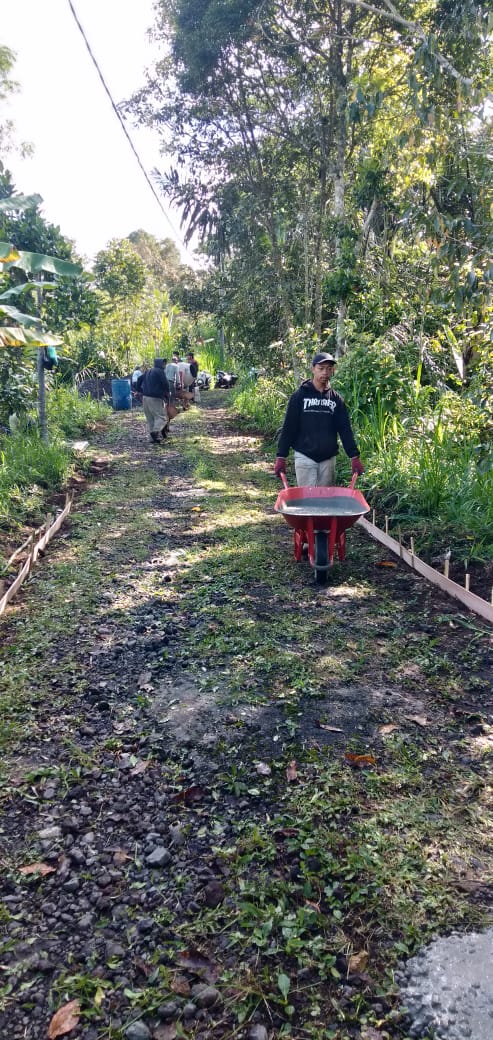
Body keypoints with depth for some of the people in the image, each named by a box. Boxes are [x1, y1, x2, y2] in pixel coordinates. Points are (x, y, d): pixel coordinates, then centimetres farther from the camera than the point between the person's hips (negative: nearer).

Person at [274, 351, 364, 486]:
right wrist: (281, 457, -6)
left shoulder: (336, 398, 8)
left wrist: (354, 456, 0)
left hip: (328, 458, 3)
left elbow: (345, 429, 7)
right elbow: (288, 427, -1)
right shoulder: (300, 395, 0)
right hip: (304, 456, -3)